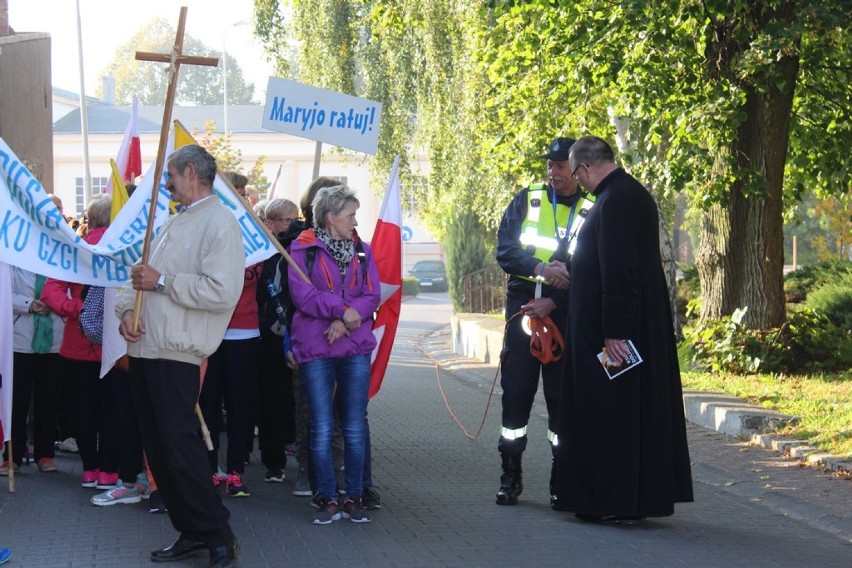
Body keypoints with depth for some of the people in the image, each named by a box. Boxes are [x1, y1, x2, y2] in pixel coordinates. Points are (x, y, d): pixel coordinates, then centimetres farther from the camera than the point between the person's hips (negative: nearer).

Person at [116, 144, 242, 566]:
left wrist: (162, 282, -17)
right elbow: (142, 276, 21)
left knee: (180, 444, -9)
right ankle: (190, 532, 18)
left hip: (177, 354, -9)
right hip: (145, 348, 9)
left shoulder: (219, 223, -9)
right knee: (157, 447, 10)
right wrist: (126, 308, 0)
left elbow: (223, 292, -21)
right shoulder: (174, 223, 20)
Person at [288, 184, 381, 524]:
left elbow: (373, 295, 2)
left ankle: (354, 498, 10)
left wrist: (345, 321, -13)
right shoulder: (303, 249, -1)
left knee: (355, 428, 4)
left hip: (356, 348, 3)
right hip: (315, 349, -3)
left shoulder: (362, 250, 11)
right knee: (321, 430, 0)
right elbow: (302, 295, -11)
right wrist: (342, 309, -17)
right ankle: (328, 500, 6)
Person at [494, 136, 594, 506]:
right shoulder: (527, 201, 7)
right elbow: (504, 249, 1)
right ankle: (511, 475, 10)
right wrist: (540, 268, -15)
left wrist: (554, 301, -14)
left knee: (563, 397, 1)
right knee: (515, 393, 1)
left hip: (566, 313, -1)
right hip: (523, 308, 1)